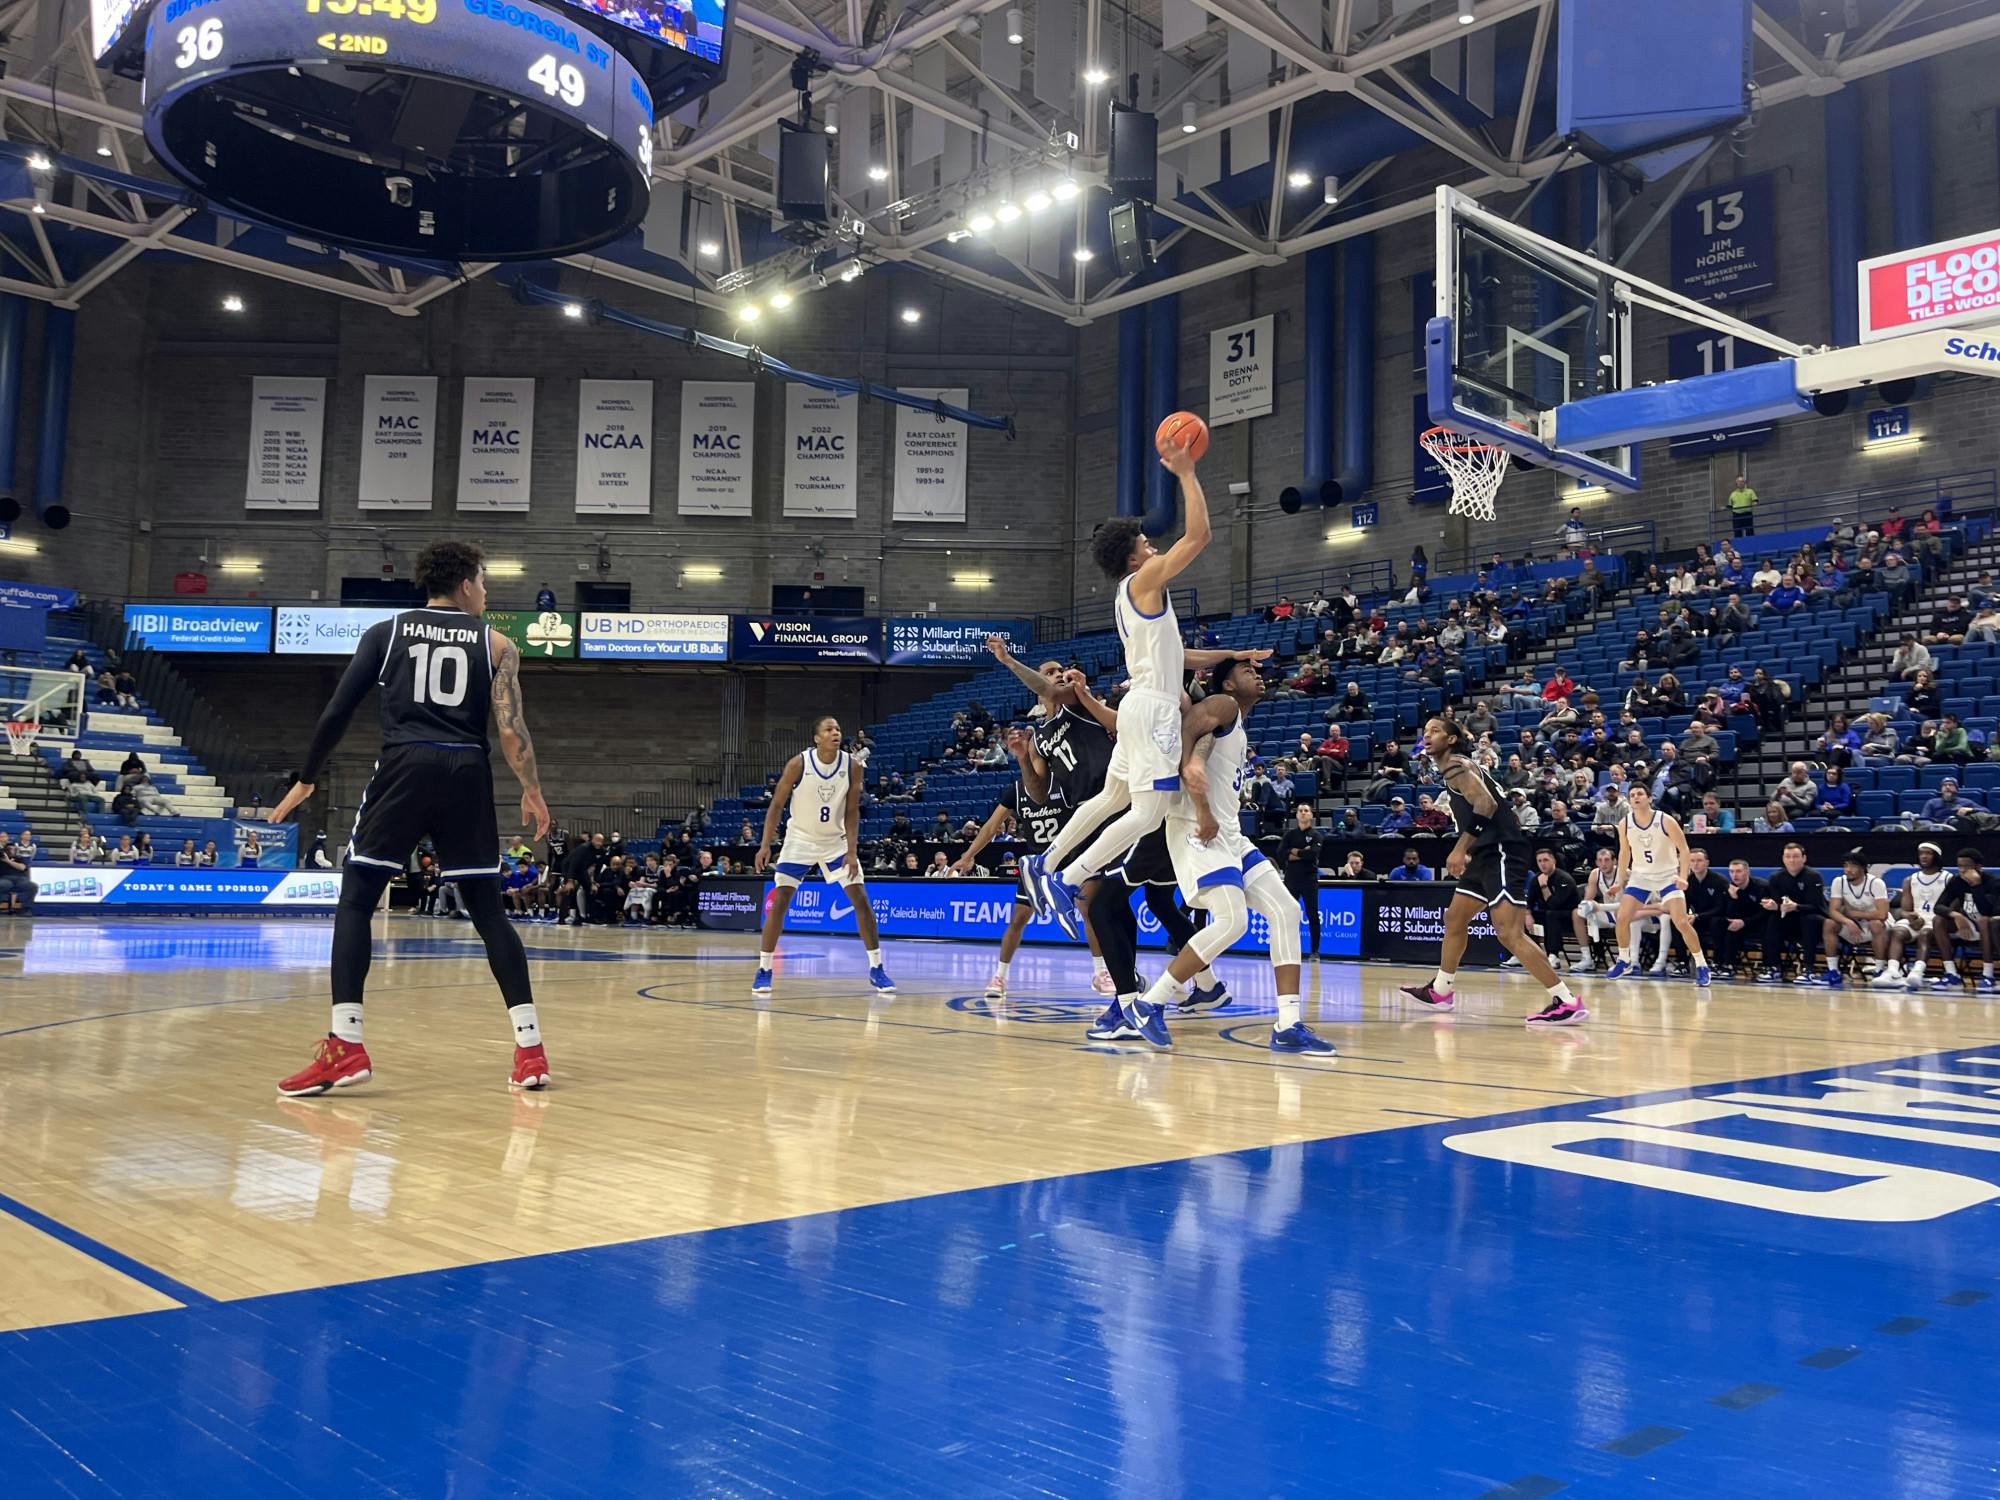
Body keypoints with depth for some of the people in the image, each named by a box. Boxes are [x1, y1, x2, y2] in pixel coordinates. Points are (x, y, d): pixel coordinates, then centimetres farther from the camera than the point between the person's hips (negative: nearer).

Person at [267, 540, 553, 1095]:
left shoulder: (385, 632, 13)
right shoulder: (496, 644, 11)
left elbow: (337, 713, 8)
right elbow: (510, 728, 0)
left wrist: (305, 780, 17)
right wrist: (532, 792, 11)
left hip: (405, 768, -1)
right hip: (466, 776, 1)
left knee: (355, 902, 7)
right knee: (489, 913, 8)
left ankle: (345, 1047, -6)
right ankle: (530, 1050, 4)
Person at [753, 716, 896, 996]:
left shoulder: (851, 766, -12)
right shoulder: (798, 764, -18)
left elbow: (852, 812, -7)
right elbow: (776, 805, -11)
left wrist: (852, 852, -16)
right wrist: (765, 845, -18)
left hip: (835, 840, 2)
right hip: (800, 839, -2)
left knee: (861, 900, -4)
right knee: (779, 902, -7)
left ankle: (876, 969, 5)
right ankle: (764, 970, 5)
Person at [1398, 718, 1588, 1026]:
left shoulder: (1456, 764, -9)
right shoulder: (1453, 769, 20)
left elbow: (1486, 803, -23)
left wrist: (1460, 849, -26)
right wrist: (1466, 853, 28)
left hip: (1503, 854, -11)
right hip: (1486, 856, 11)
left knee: (1509, 933, -17)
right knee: (1454, 920, 20)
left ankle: (1567, 1003, -16)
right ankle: (1440, 992, 34)